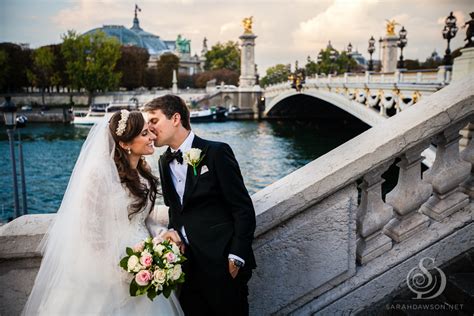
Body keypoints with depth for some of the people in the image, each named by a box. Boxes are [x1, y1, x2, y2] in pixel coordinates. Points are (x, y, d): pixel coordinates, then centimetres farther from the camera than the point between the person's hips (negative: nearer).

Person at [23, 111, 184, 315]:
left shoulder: (142, 173, 4)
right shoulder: (101, 173, -18)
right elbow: (91, 228, -16)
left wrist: (161, 233, -7)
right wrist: (121, 269, -14)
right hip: (109, 266, -6)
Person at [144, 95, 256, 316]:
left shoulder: (215, 152, -11)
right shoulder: (164, 161, 9)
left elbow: (244, 209, -11)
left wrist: (236, 258, -14)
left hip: (220, 264, -5)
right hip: (185, 266, 6)